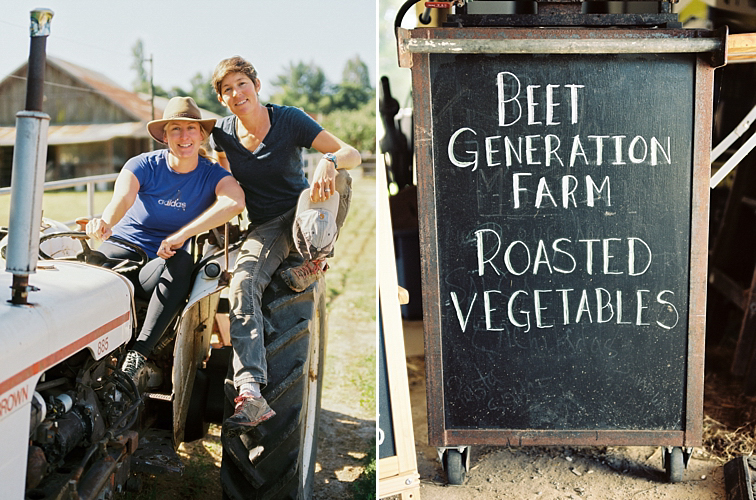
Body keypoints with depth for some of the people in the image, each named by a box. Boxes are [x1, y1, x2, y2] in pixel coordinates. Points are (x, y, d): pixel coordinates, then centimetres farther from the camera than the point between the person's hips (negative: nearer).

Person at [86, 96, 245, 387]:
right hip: (123, 248, 0)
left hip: (163, 263, 0)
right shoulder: (144, 165, -3)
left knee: (183, 262, -36)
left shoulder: (212, 174, -3)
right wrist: (105, 223, -49)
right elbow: (122, 198, -24)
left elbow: (235, 202, -26)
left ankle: (138, 355, -38)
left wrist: (182, 234, -36)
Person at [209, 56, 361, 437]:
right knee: (241, 286, -29)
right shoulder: (222, 134, -1)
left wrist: (329, 161, -41)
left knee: (337, 179, -34)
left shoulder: (289, 119, -11)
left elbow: (352, 153, -20)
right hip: (263, 226, 2)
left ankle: (314, 261, -13)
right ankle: (251, 395, -40)